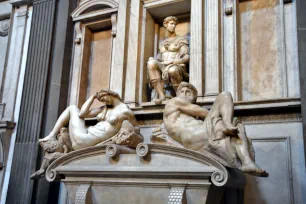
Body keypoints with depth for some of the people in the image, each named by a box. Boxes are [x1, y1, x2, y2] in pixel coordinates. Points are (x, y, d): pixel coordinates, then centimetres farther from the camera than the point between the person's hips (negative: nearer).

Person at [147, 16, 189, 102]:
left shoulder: (181, 39, 13)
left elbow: (187, 57, 0)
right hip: (163, 69, 4)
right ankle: (161, 95, -36)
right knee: (151, 63, -30)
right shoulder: (163, 43, 26)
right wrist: (152, 62, -2)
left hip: (177, 67, -4)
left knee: (172, 70, -42)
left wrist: (173, 62, -18)